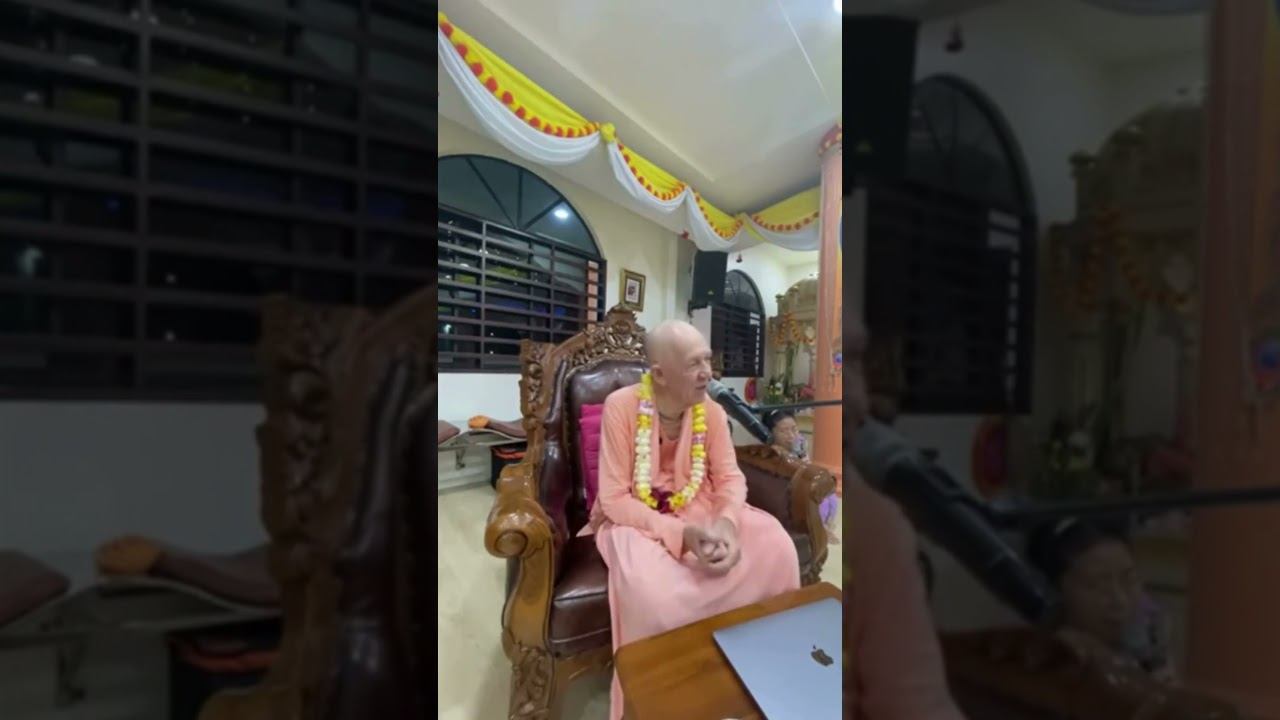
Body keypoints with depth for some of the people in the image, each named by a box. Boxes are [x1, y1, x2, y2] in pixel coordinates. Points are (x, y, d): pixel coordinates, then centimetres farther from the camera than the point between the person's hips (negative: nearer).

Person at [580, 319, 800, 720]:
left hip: (698, 510, 4)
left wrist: (727, 522, -27)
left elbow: (729, 478, -3)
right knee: (648, 585, -36)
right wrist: (679, 533, -31)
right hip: (637, 517, -4)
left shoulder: (712, 412, -6)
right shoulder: (621, 406, -20)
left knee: (775, 546, -19)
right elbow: (614, 499, -20)